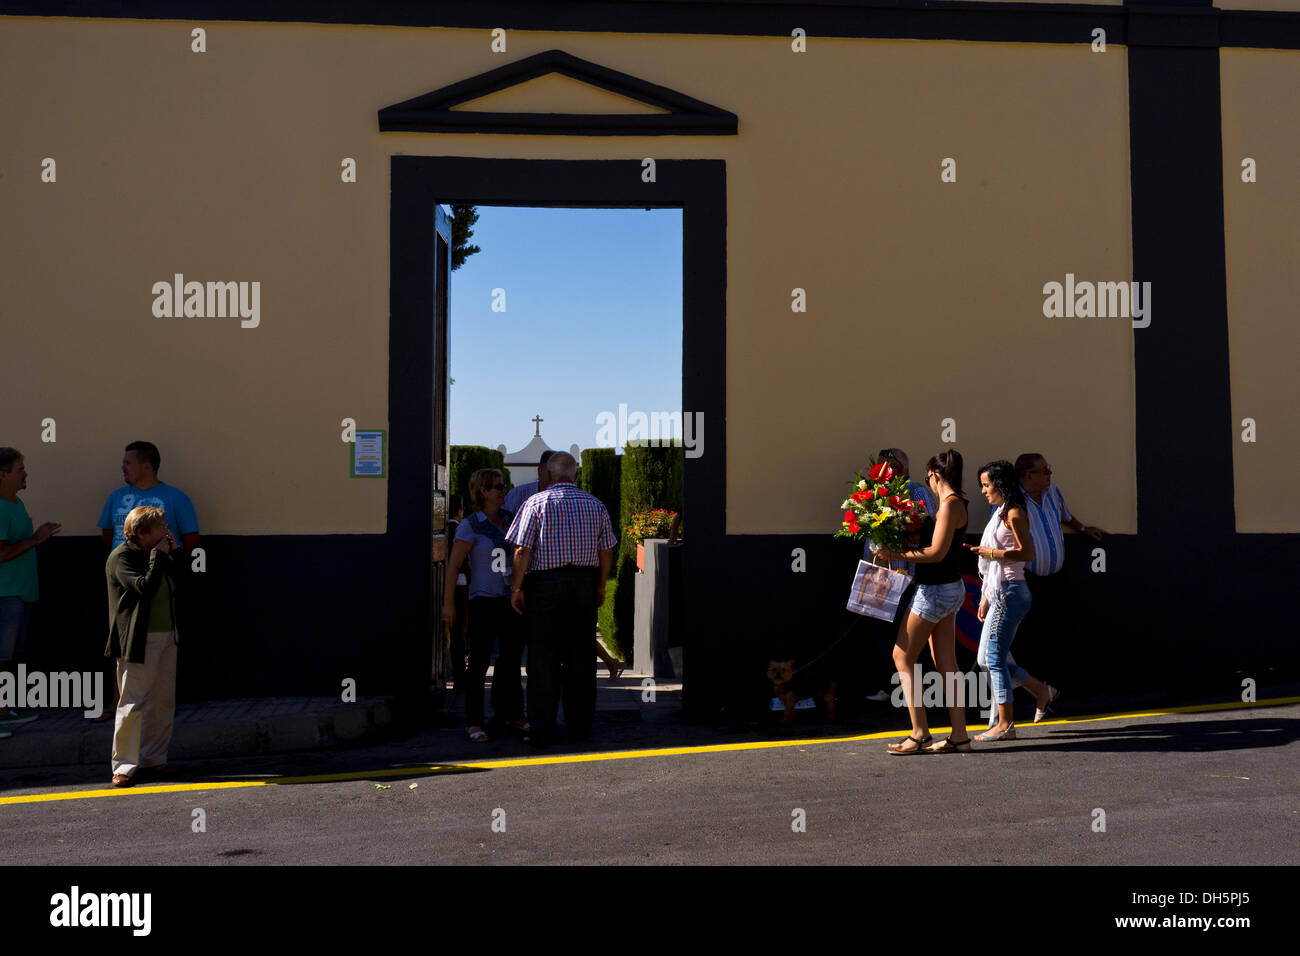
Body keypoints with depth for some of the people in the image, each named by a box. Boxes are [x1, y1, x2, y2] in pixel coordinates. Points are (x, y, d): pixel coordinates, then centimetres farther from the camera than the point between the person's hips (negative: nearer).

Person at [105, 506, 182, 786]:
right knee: (134, 702, -5)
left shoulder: (155, 554, 14)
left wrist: (173, 555, 8)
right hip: (139, 640, -8)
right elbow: (146, 587, -24)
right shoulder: (121, 557, -11)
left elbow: (177, 581, 19)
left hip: (166, 636, 8)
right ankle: (124, 765, 3)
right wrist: (158, 556, -16)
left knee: (164, 700, 11)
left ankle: (153, 757, 21)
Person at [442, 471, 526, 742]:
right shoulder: (470, 526, -6)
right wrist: (448, 603, -10)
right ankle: (474, 722, 6)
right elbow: (453, 565, -7)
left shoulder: (510, 519, 10)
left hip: (512, 599, 6)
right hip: (485, 600, -6)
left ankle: (509, 713, 26)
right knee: (479, 662, -3)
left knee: (511, 658, 12)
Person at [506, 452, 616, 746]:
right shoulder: (595, 504, 8)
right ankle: (580, 725, 15)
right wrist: (601, 585, 16)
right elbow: (606, 551, 8)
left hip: (546, 582, -3)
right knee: (580, 655, 10)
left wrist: (517, 587, -2)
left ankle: (542, 729, 3)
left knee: (543, 656, 1)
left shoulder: (536, 503, -3)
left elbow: (522, 550, -9)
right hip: (585, 583, 4)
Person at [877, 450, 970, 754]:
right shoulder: (955, 503, 13)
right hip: (948, 589, 10)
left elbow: (936, 552, -22)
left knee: (903, 656, -3)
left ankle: (919, 733, -2)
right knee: (946, 663, 11)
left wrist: (896, 555, -18)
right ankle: (959, 736, 14)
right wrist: (901, 547, 12)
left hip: (936, 590, -10)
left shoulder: (950, 504, -16)